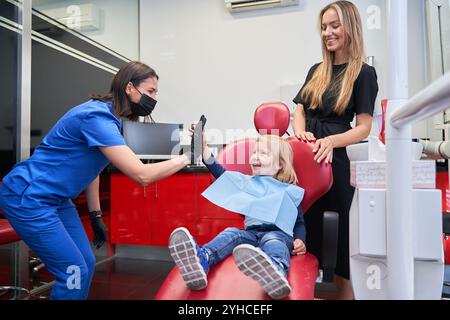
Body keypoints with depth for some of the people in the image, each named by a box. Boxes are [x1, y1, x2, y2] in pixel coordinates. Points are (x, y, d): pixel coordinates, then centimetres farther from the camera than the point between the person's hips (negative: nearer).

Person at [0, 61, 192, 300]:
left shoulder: (107, 116, 5)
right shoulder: (97, 117, -25)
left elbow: (90, 168, 13)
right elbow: (142, 175, -31)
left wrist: (96, 216, 14)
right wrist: (187, 157, -19)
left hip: (56, 199, 9)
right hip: (27, 198, -9)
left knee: (86, 264, 10)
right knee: (74, 273, -6)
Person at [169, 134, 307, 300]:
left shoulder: (290, 191, 14)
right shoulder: (246, 182, 23)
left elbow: (299, 222, 14)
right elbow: (222, 174, 18)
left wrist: (300, 240, -8)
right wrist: (203, 146, 10)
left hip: (279, 233, -3)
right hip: (251, 232, 4)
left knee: (272, 241, -36)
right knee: (231, 233, -26)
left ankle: (276, 269, -71)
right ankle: (202, 259, -55)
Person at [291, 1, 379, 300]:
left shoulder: (364, 73, -2)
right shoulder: (317, 71, 14)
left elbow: (364, 128, -8)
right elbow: (299, 111, 11)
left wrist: (331, 141, -25)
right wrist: (301, 133, -11)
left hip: (335, 160, -5)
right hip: (305, 156, 6)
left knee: (340, 228, 3)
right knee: (307, 224, 13)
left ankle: (345, 292, 21)